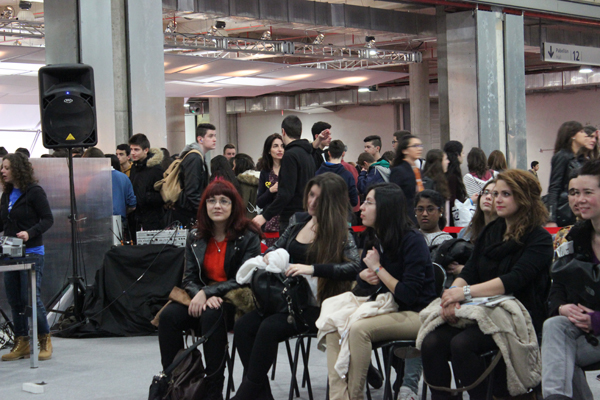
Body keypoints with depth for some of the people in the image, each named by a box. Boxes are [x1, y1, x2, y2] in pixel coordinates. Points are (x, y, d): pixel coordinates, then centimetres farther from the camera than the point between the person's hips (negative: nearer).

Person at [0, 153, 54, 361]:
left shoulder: (34, 192, -7)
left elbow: (48, 219, -11)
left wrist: (30, 233, -24)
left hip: (31, 252, -7)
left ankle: (45, 341, 4)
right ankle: (21, 343, 16)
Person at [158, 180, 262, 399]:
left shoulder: (248, 237, -4)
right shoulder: (195, 237, 9)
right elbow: (189, 278, 7)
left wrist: (207, 292, -19)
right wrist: (202, 296, -16)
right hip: (202, 298, 5)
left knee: (211, 315, -37)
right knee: (168, 315, -24)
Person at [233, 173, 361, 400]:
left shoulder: (340, 232, -6)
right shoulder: (298, 221, 13)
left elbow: (353, 268, -21)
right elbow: (278, 247, 25)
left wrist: (313, 269, -28)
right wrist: (268, 257, 1)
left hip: (316, 305, -6)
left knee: (269, 328, -29)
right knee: (243, 327, -16)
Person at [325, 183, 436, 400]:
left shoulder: (412, 241, -16)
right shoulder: (374, 239, 8)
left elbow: (408, 295, -21)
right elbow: (361, 279, 21)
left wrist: (377, 268, -14)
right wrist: (365, 275, -3)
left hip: (415, 315, -8)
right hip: (385, 309, 8)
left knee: (359, 329, -30)